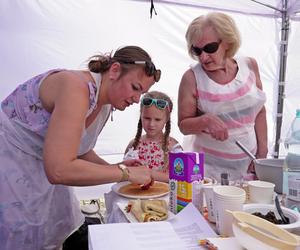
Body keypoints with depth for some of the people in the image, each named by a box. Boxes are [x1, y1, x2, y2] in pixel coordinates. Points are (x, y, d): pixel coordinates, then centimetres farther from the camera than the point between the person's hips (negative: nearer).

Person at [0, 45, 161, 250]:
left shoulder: (105, 106, -2)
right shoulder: (76, 86, -29)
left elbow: (78, 150, 11)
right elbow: (59, 170, -36)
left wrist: (114, 168, -5)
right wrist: (125, 173, -27)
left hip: (38, 168, 8)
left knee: (61, 229, 14)